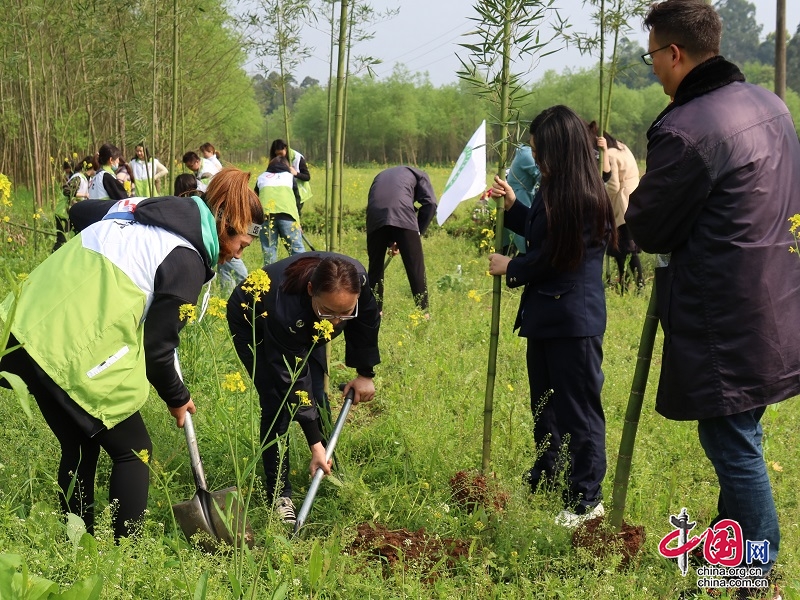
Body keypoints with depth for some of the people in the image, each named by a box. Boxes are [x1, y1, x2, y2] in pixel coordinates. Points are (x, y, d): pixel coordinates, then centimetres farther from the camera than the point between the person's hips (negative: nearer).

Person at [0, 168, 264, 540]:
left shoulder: (139, 209, 13)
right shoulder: (188, 260, -9)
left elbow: (80, 211, 29)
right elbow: (157, 346, -5)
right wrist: (176, 398, 12)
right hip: (75, 355, -8)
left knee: (79, 447, 21)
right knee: (133, 451, 9)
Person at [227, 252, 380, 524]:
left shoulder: (358, 280, -36)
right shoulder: (285, 309, -48)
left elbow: (367, 320, -11)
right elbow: (294, 381, -39)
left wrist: (365, 374, -3)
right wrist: (315, 446, -35)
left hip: (305, 326, 5)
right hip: (253, 325, -5)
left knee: (316, 394, -4)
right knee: (277, 402, -15)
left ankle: (330, 471, 13)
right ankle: (279, 493, -6)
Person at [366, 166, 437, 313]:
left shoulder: (380, 176, 39)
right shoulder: (419, 175, 27)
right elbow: (430, 204, 10)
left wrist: (390, 242, 31)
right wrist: (418, 233, 14)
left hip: (375, 218, 3)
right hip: (403, 218, -3)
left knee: (375, 268, 17)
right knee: (416, 269, 5)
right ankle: (423, 312, 6)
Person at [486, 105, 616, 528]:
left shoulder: (576, 196, -20)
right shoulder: (557, 191, 9)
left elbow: (550, 257, -19)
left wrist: (510, 268, -3)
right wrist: (512, 206, 17)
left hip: (573, 321, -10)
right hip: (546, 316, 10)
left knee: (578, 408, -1)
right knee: (545, 401, 22)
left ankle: (586, 500, 7)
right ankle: (546, 475, 38)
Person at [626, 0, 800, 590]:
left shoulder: (683, 130, -21)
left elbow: (650, 231, -12)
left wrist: (630, 192, 9)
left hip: (727, 326, -9)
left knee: (733, 445, 1)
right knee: (739, 438, 20)